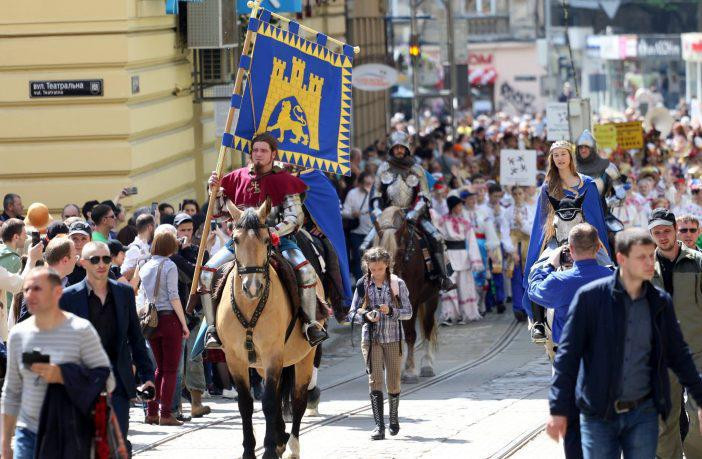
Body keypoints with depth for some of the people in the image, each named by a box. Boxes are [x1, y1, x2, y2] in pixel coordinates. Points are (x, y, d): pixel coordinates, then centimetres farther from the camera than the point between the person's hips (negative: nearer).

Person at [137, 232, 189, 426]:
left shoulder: (145, 267, 9)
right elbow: (174, 297, -12)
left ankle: (151, 412, 12)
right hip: (170, 318, -6)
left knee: (160, 368, 15)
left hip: (151, 321, 6)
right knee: (170, 369, 0)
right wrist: (184, 324, -8)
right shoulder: (169, 266, -8)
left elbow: (142, 297, 12)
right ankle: (166, 414, -3)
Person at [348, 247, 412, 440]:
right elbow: (352, 314, 3)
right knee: (375, 380, -9)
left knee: (393, 382, 4)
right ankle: (379, 425, -10)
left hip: (393, 338, 0)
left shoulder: (397, 284, -3)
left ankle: (393, 418, 27)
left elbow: (408, 312, 0)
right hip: (371, 339, 0)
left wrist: (391, 311, -18)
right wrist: (366, 316, -17)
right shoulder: (363, 285, 0)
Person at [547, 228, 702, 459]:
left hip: (643, 414, 3)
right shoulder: (590, 296, -6)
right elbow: (568, 354, -5)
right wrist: (558, 410, -9)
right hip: (598, 415, -3)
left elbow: (678, 354, 15)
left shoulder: (660, 302, 5)